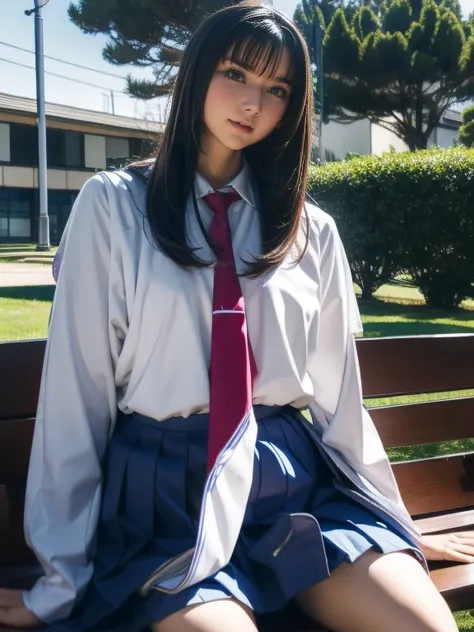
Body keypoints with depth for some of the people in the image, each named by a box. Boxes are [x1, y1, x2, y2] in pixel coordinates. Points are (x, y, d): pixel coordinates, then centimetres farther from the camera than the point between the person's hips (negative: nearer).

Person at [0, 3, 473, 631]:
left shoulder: (312, 231, 9)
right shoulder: (114, 205, -1)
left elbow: (337, 393, 14)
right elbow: (76, 387, -3)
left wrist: (395, 526, 19)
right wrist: (62, 580, -2)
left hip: (297, 482, 3)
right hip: (165, 490, -3)